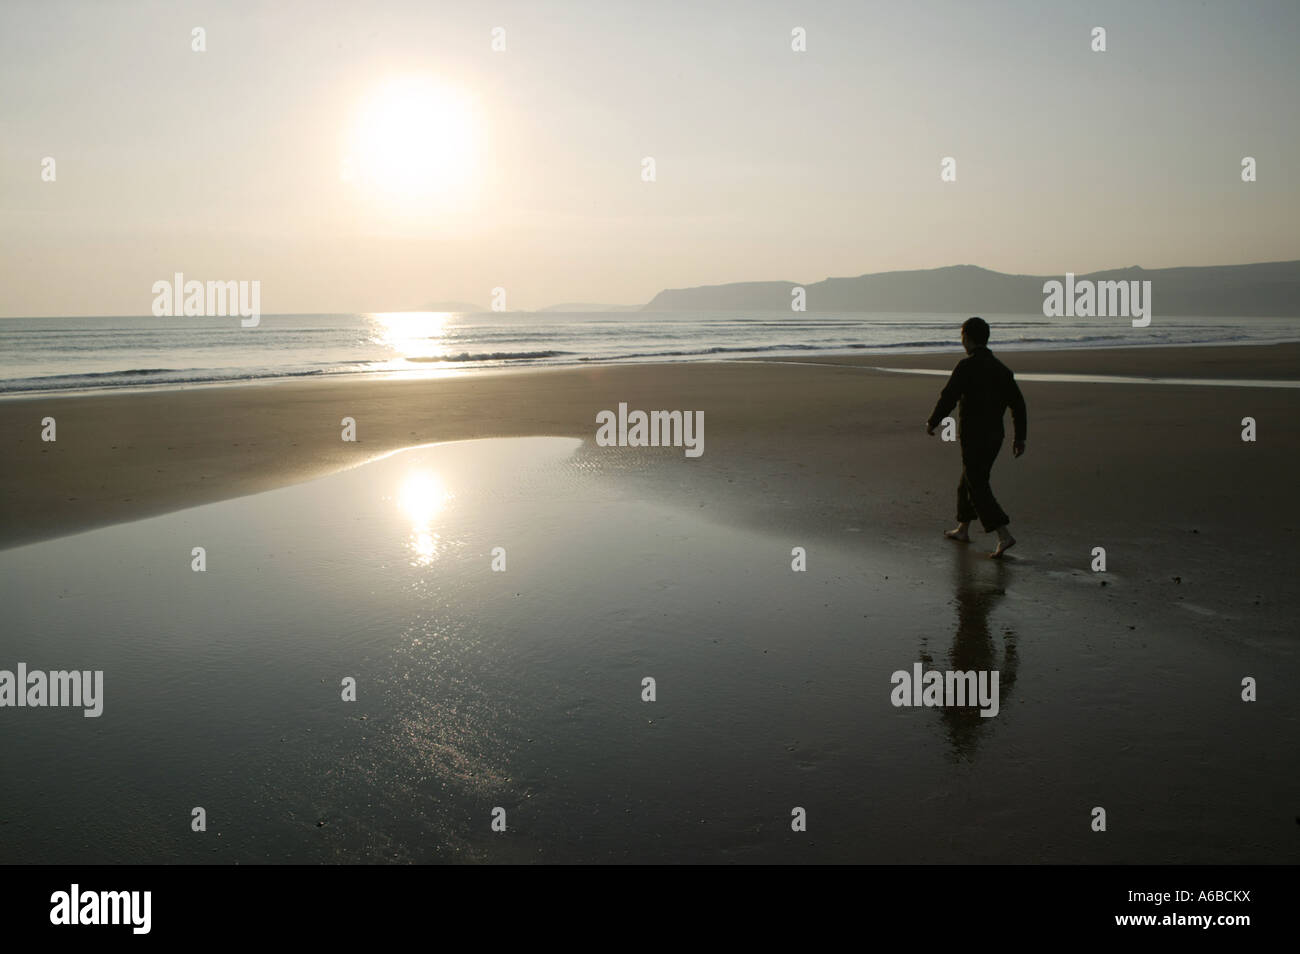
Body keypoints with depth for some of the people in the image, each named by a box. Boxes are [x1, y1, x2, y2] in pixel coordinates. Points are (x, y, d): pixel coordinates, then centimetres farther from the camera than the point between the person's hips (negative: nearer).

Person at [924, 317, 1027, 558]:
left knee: (978, 488, -5)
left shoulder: (966, 366, -14)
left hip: (973, 436, -8)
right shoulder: (1001, 369, 9)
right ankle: (962, 529, 34)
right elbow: (1018, 403, 9)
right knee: (970, 480, 22)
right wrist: (1020, 437, 14)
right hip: (995, 435, 8)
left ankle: (1004, 536, -15)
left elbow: (948, 398, -16)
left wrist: (932, 423, 0)